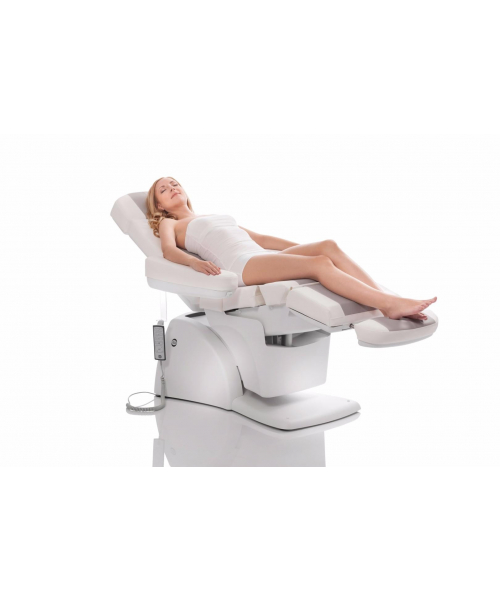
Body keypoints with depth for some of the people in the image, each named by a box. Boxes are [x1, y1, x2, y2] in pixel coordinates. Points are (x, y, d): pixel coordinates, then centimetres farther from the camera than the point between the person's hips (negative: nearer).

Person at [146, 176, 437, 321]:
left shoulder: (216, 217, 37)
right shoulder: (168, 224, 21)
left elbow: (261, 238, 33)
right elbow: (169, 250, -2)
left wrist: (305, 248, 23)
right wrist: (195, 262, -25)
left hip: (264, 256, 6)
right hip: (240, 266, -6)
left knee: (329, 246, -22)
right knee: (320, 264, -29)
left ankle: (387, 299, -33)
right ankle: (391, 306, -39)